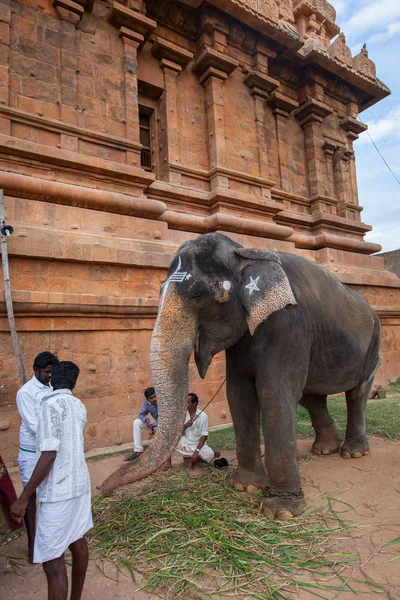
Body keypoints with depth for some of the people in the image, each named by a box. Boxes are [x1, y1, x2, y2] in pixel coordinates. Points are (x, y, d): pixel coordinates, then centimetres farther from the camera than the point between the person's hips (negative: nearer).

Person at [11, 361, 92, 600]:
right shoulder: (79, 407, 5)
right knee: (78, 540, 20)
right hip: (79, 483, 8)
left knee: (53, 561, 2)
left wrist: (23, 498, -16)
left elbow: (49, 455, -24)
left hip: (58, 491, -8)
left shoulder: (51, 405, -19)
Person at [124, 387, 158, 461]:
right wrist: (146, 419, -21)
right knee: (136, 422, -6)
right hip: (157, 424, 6)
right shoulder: (147, 402, -9)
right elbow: (141, 414, 2)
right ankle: (138, 451, -8)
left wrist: (152, 425, -31)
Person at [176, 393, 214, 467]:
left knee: (210, 454, -27)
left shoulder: (203, 416, -10)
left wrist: (197, 451, -23)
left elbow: (204, 436, -13)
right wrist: (185, 426, -23)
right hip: (185, 444, 2)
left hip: (198, 444, -2)